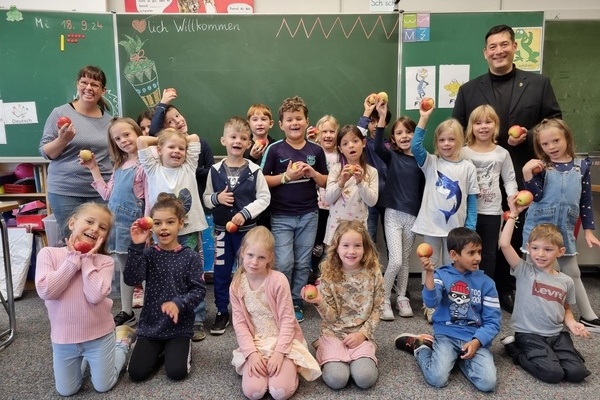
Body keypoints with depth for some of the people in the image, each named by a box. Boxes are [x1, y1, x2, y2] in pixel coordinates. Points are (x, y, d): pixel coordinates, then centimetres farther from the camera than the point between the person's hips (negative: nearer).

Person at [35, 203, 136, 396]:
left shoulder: (105, 261, -12)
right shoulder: (49, 253, -10)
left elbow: (96, 296, -26)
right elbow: (45, 291, -23)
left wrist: (87, 259, -21)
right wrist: (74, 259, -20)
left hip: (99, 335, -1)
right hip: (63, 338, 2)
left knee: (103, 386, 15)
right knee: (66, 391, 16)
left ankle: (122, 340, 35)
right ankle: (85, 358, 40)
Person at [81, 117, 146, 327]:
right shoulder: (119, 165, 12)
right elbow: (107, 194, 16)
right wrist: (93, 168, 15)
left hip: (133, 224, -8)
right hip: (117, 224, 8)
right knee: (124, 269, 17)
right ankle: (126, 312, 29)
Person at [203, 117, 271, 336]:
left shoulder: (254, 170, -8)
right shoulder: (215, 170, -2)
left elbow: (264, 197, -7)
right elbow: (206, 198, 5)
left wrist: (245, 213, -17)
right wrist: (217, 198, -16)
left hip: (247, 228, -1)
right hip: (222, 229, 2)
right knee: (221, 272, 9)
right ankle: (222, 313, 24)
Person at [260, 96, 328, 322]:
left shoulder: (316, 150, 4)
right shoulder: (274, 149, -4)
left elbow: (325, 182, 9)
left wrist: (312, 173, -10)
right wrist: (286, 176, -16)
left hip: (309, 215, 3)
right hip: (281, 216, -2)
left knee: (303, 263, 9)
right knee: (284, 264, -4)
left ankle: (296, 302, 26)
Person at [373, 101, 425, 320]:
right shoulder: (391, 157, -3)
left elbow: (424, 188, 6)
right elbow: (377, 146, -24)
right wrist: (382, 118, -33)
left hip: (413, 215, 3)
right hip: (393, 213, -2)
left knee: (405, 260, 13)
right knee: (395, 260, -9)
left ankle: (402, 298, 29)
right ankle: (384, 299, 9)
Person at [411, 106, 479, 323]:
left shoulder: (468, 167, 0)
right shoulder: (430, 163, 0)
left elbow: (472, 200, 1)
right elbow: (415, 147, -18)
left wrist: (470, 228, -3)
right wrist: (423, 119, -21)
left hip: (456, 227, 0)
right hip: (431, 225, 0)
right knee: (431, 266, 10)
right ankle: (430, 305, 22)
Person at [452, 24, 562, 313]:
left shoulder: (538, 83, 6)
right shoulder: (469, 90, 6)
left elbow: (555, 121, 6)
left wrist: (530, 136, -12)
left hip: (522, 176, 0)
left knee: (516, 235, 10)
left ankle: (506, 289, 26)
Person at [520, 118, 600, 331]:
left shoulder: (581, 165, 2)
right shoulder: (541, 167, -6)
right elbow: (536, 195, -16)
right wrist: (527, 173, -29)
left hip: (565, 230, 3)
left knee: (573, 274, 16)